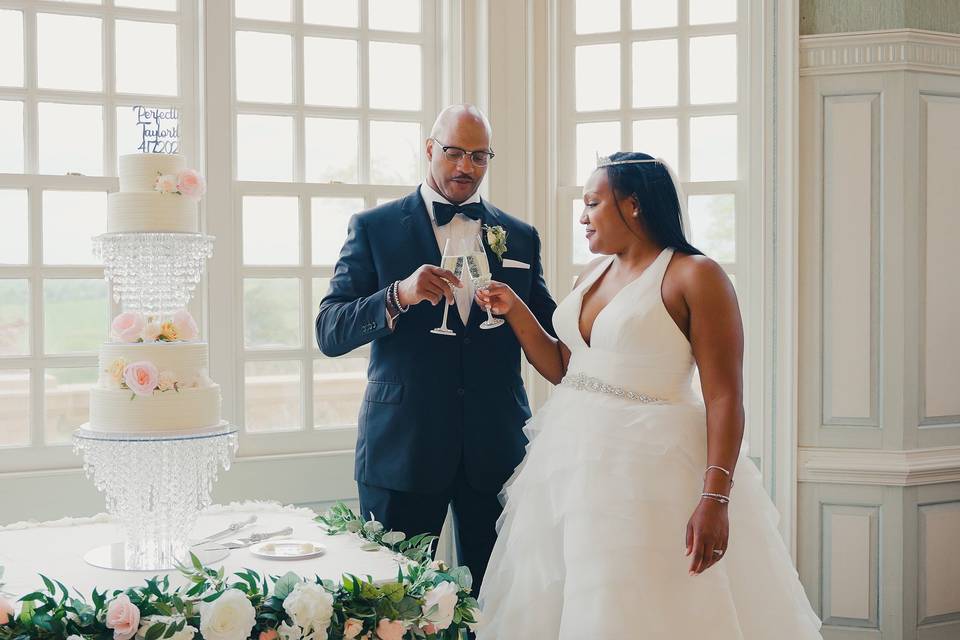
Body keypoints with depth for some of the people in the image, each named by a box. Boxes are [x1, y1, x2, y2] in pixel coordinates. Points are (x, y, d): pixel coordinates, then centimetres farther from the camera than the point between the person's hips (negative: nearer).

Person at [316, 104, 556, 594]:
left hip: (496, 447, 2)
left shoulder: (520, 237, 10)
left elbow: (548, 337, 12)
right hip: (401, 448, -2)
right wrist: (399, 296, -24)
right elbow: (329, 333, -7)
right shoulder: (373, 228, 1)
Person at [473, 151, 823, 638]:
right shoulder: (592, 275, 13)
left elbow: (724, 397, -15)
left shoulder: (695, 276, -10)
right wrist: (515, 311, 8)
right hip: (574, 462, 7)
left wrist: (716, 498, -23)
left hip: (647, 468, -7)